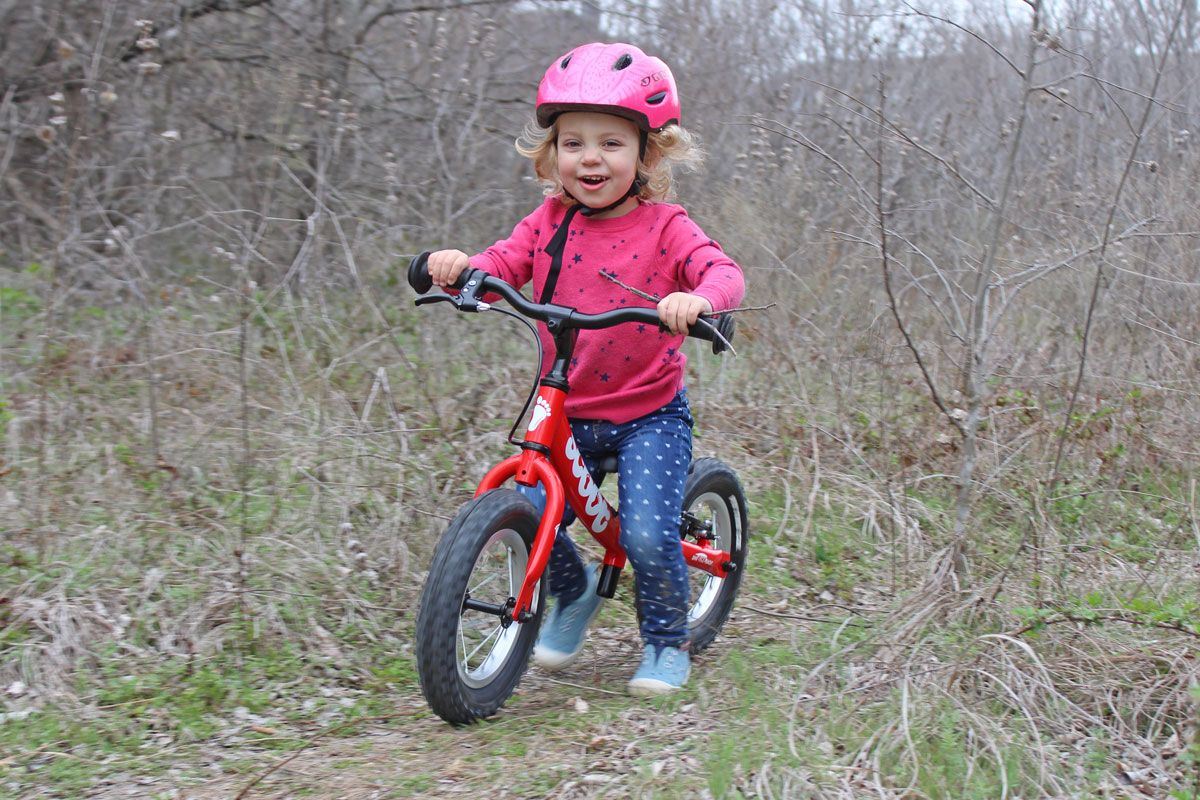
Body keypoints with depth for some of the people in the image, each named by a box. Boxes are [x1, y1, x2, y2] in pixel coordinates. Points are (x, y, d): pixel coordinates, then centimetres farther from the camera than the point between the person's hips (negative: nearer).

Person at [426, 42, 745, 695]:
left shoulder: (663, 226, -9)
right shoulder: (550, 222, 1)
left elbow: (723, 272, -21)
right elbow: (501, 267, -6)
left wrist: (696, 299, -45)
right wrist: (458, 266, -29)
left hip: (649, 414, -3)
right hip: (568, 413, 4)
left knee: (647, 532, -16)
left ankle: (666, 641, 13)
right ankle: (574, 593, 26)